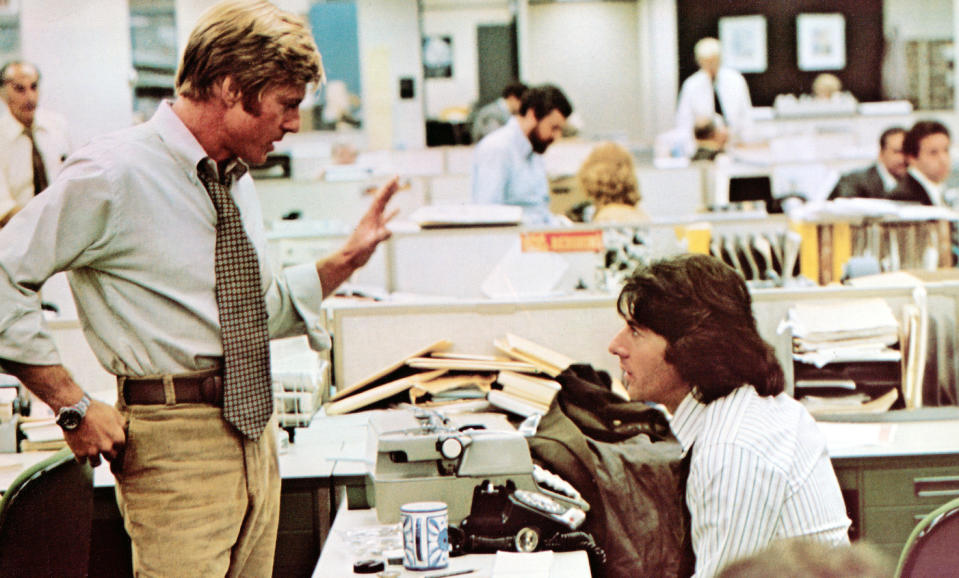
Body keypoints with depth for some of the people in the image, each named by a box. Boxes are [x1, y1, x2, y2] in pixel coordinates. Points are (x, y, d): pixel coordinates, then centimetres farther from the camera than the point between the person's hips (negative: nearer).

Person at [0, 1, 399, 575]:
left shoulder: (235, 179, 13)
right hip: (176, 441, -8)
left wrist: (348, 258, 9)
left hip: (254, 424, 8)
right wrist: (74, 406, -16)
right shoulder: (114, 173, -14)